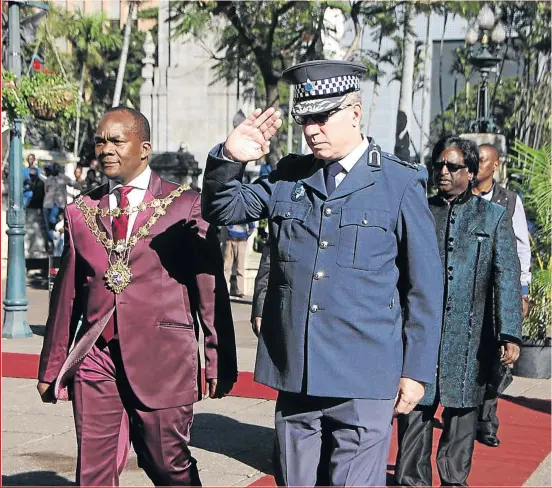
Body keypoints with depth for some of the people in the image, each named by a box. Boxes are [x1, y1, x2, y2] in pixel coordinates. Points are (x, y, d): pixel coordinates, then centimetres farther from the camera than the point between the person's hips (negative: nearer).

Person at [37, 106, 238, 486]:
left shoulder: (185, 206, 0)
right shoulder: (81, 212, 11)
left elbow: (210, 287, -1)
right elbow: (67, 294, 14)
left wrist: (220, 363, -3)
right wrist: (51, 369, 15)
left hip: (162, 360, -3)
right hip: (96, 360, 3)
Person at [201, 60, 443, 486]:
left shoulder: (401, 184, -3)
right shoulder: (289, 178, 9)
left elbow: (425, 287, -1)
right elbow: (221, 211, 15)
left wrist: (416, 371, -2)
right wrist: (229, 159, -5)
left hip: (363, 384, -4)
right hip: (295, 375, 4)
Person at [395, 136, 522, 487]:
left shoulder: (494, 216, 7)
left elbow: (506, 278, 1)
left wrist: (510, 334, -8)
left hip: (470, 336, -1)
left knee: (462, 410, 6)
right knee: (415, 410, 0)